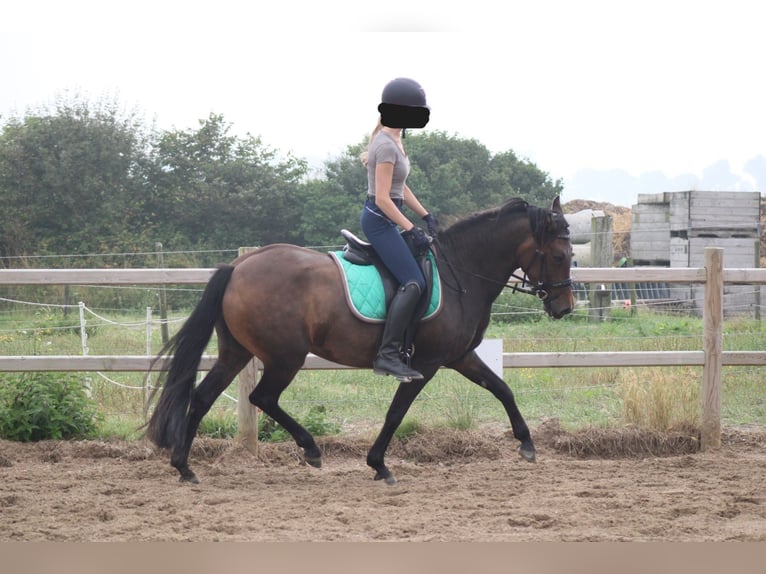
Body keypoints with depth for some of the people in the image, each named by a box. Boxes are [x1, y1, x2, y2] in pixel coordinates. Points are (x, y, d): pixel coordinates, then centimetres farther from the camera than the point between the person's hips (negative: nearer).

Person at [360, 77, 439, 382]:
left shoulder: (393, 141, 14)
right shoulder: (386, 145, -17)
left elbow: (400, 188, 21)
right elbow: (382, 198, -21)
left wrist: (426, 216, 13)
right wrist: (410, 229, -20)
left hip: (384, 219, 11)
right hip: (379, 218, -11)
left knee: (412, 280, 11)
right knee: (413, 282, -19)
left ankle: (389, 351, 11)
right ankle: (388, 353, -24)